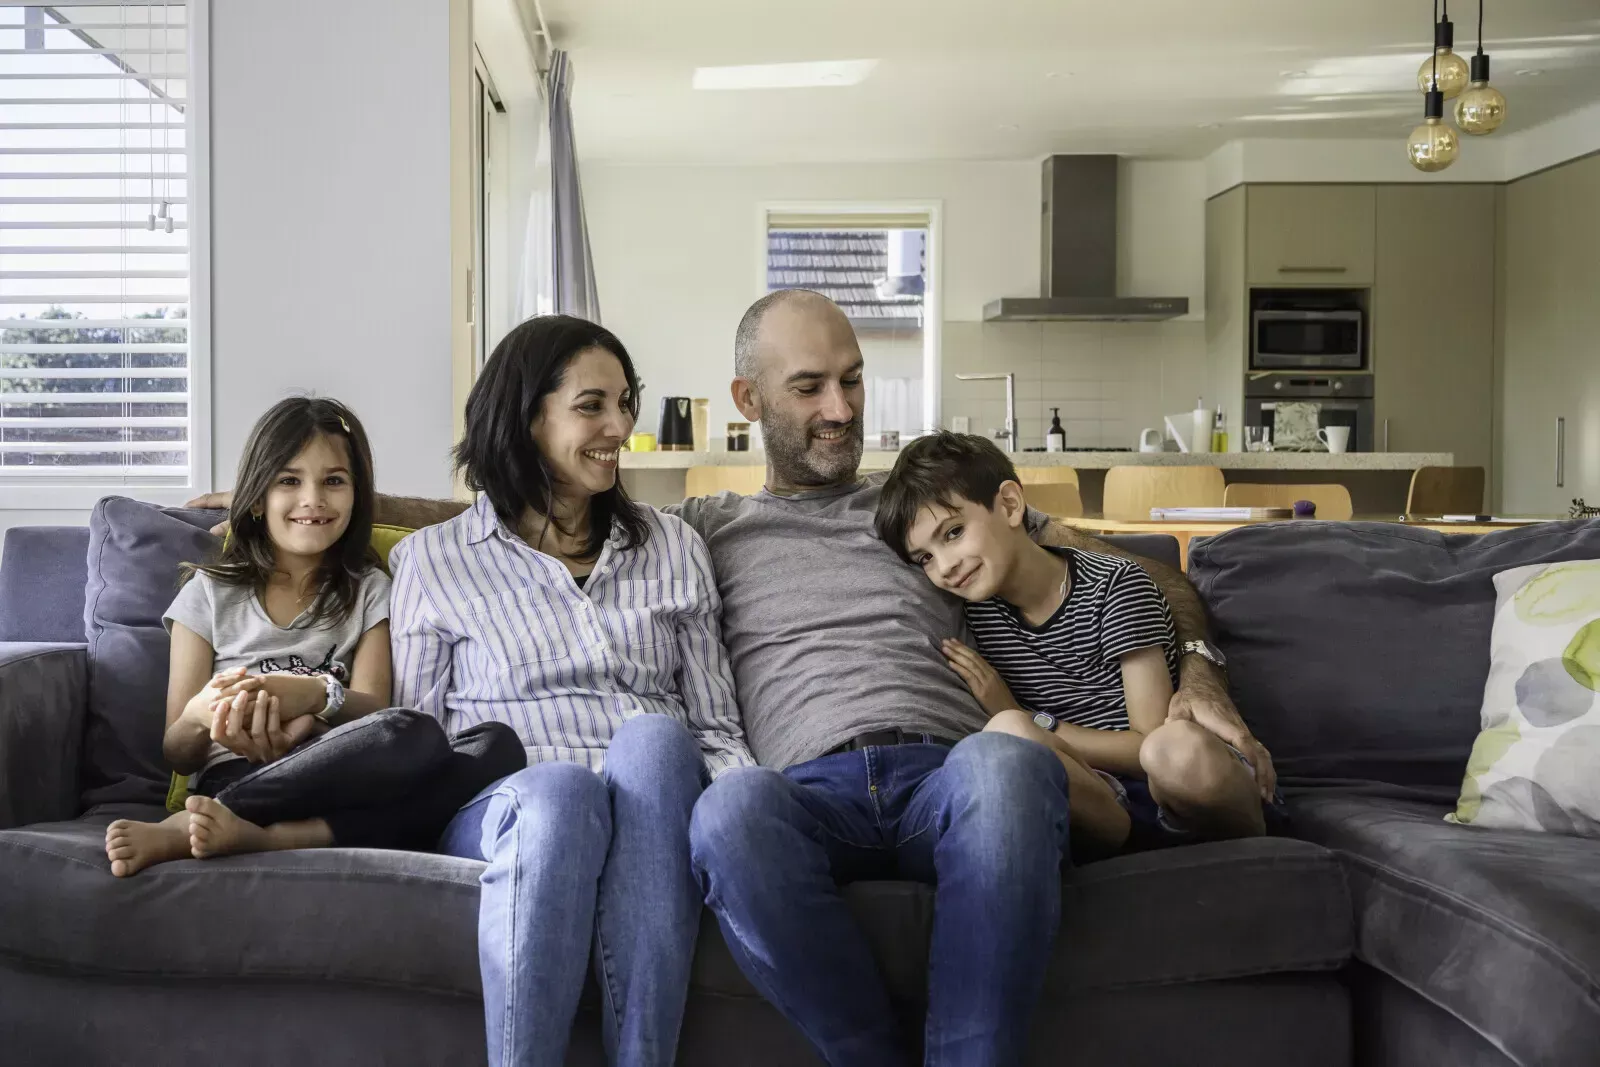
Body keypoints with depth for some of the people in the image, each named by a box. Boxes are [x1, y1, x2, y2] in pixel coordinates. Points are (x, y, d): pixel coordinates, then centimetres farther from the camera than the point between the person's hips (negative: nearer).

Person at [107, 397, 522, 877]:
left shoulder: (369, 591, 19)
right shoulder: (210, 592, 15)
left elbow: (373, 709, 1)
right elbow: (177, 754, 10)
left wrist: (320, 696, -22)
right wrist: (202, 716, -15)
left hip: (344, 785, 4)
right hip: (234, 778, -4)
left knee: (498, 746, -32)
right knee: (414, 737, -33)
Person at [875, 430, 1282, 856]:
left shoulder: (1115, 585, -5)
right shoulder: (976, 608, 8)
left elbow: (1152, 745, -10)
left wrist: (1031, 723, -11)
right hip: (1092, 799, 2)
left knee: (1177, 746, -39)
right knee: (1003, 734, -28)